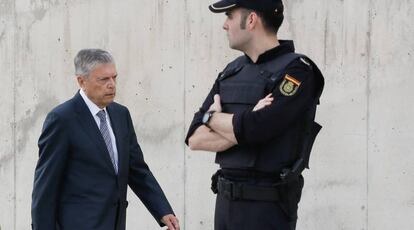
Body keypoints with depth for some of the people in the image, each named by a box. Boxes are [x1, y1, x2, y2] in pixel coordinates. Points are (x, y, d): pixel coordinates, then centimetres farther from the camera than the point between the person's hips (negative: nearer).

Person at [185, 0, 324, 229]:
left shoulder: (296, 71, -9)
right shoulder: (232, 71, 10)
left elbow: (252, 129, -21)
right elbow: (195, 138, 4)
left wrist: (213, 116, -2)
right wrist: (241, 127, -13)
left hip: (268, 207, -6)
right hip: (225, 200, 6)